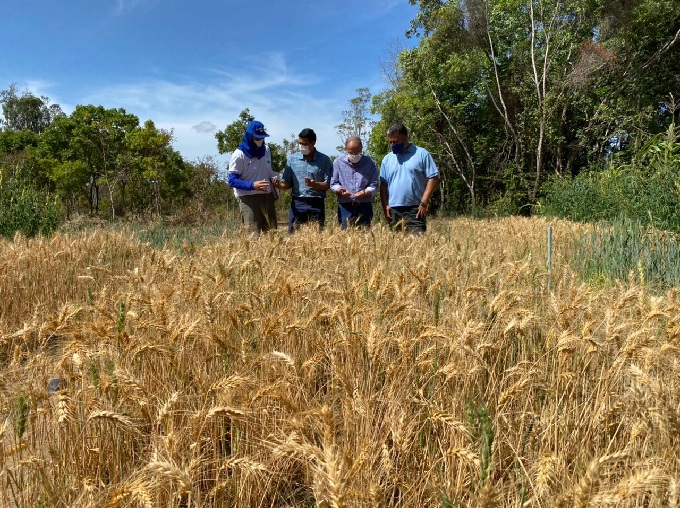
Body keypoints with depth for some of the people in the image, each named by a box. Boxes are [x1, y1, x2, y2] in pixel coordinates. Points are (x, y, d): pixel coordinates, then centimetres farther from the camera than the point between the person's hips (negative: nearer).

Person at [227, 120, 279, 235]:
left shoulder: (266, 150, 9)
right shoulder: (239, 154, -10)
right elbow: (232, 181, -12)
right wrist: (252, 185, -25)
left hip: (267, 196, 6)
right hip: (248, 199, -6)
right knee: (253, 235, -8)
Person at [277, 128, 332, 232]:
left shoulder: (324, 160, 0)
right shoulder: (292, 159, 7)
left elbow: (327, 185, -2)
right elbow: (288, 183, 8)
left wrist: (314, 184, -21)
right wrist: (280, 185, -13)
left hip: (316, 204, -2)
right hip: (297, 203, 2)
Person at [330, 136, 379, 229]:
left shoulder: (369, 163, 5)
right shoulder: (338, 162, 8)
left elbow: (374, 185, 3)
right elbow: (333, 184, 8)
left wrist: (365, 192, -19)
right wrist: (339, 190, -15)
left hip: (364, 206, 0)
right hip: (345, 206, 0)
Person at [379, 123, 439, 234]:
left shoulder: (421, 154, 2)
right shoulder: (387, 159, 14)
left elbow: (434, 178, -2)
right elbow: (383, 184, 14)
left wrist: (424, 203, -10)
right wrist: (385, 206, 2)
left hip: (415, 210, -4)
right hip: (393, 211, 4)